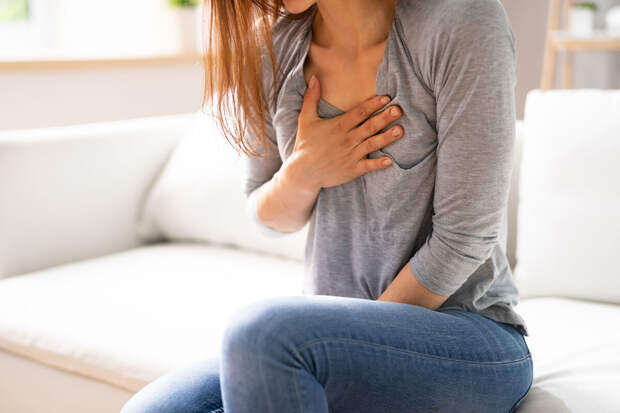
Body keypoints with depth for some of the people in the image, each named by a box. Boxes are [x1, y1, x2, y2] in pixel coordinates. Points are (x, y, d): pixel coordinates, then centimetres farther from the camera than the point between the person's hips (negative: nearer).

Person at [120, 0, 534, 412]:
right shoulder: (272, 45, 1)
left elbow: (465, 237, -16)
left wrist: (360, 344, -12)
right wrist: (302, 173, -11)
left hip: (472, 343, -4)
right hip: (339, 327, 5)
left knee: (264, 329, -30)